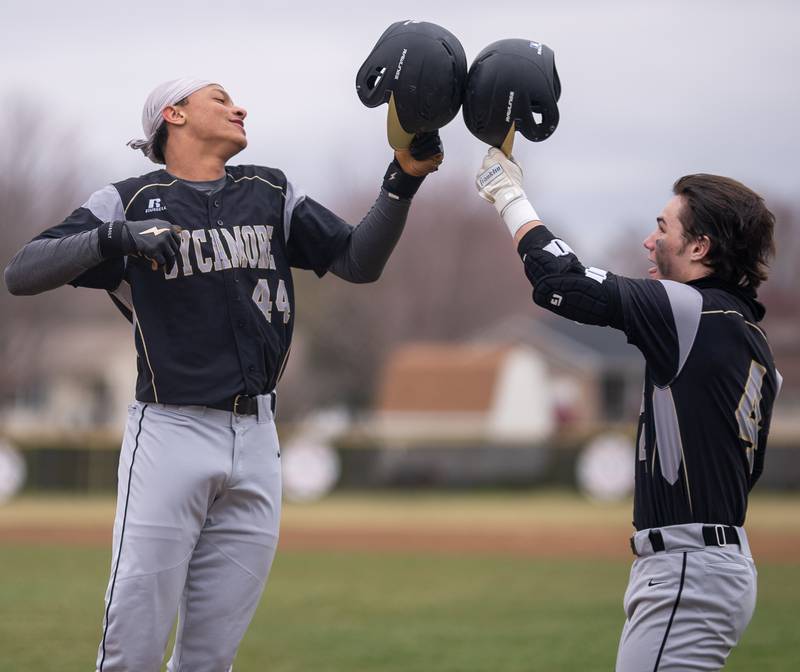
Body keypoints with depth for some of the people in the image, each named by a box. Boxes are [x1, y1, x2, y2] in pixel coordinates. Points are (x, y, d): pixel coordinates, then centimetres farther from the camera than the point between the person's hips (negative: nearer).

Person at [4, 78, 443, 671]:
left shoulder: (272, 194, 17)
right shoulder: (131, 202, 4)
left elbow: (359, 262, 14)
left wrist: (402, 183, -1)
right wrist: (113, 238, -22)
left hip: (256, 442, 4)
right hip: (170, 436, -4)